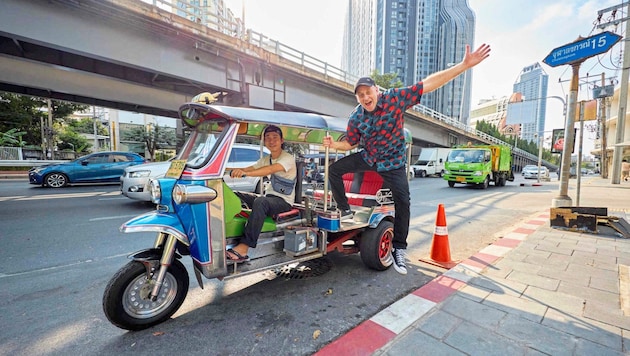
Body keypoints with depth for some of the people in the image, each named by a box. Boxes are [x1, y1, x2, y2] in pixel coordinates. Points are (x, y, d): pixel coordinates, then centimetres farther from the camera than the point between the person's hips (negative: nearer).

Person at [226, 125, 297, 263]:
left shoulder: (288, 158, -11)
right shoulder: (266, 159, 14)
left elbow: (270, 170, -30)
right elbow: (251, 168, 2)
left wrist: (245, 173, -43)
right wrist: (236, 170, -17)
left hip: (284, 201, -7)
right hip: (268, 196, 7)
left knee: (260, 202, -37)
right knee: (235, 196, -5)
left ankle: (244, 247, -39)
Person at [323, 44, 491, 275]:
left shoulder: (394, 99, -17)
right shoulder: (356, 118, -9)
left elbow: (429, 84, -19)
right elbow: (350, 143, 2)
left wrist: (465, 64, -23)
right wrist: (334, 145, -18)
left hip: (393, 162, -2)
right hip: (367, 158, 3)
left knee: (403, 202, -11)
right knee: (334, 170, -7)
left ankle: (399, 250, 7)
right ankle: (345, 211, 9)